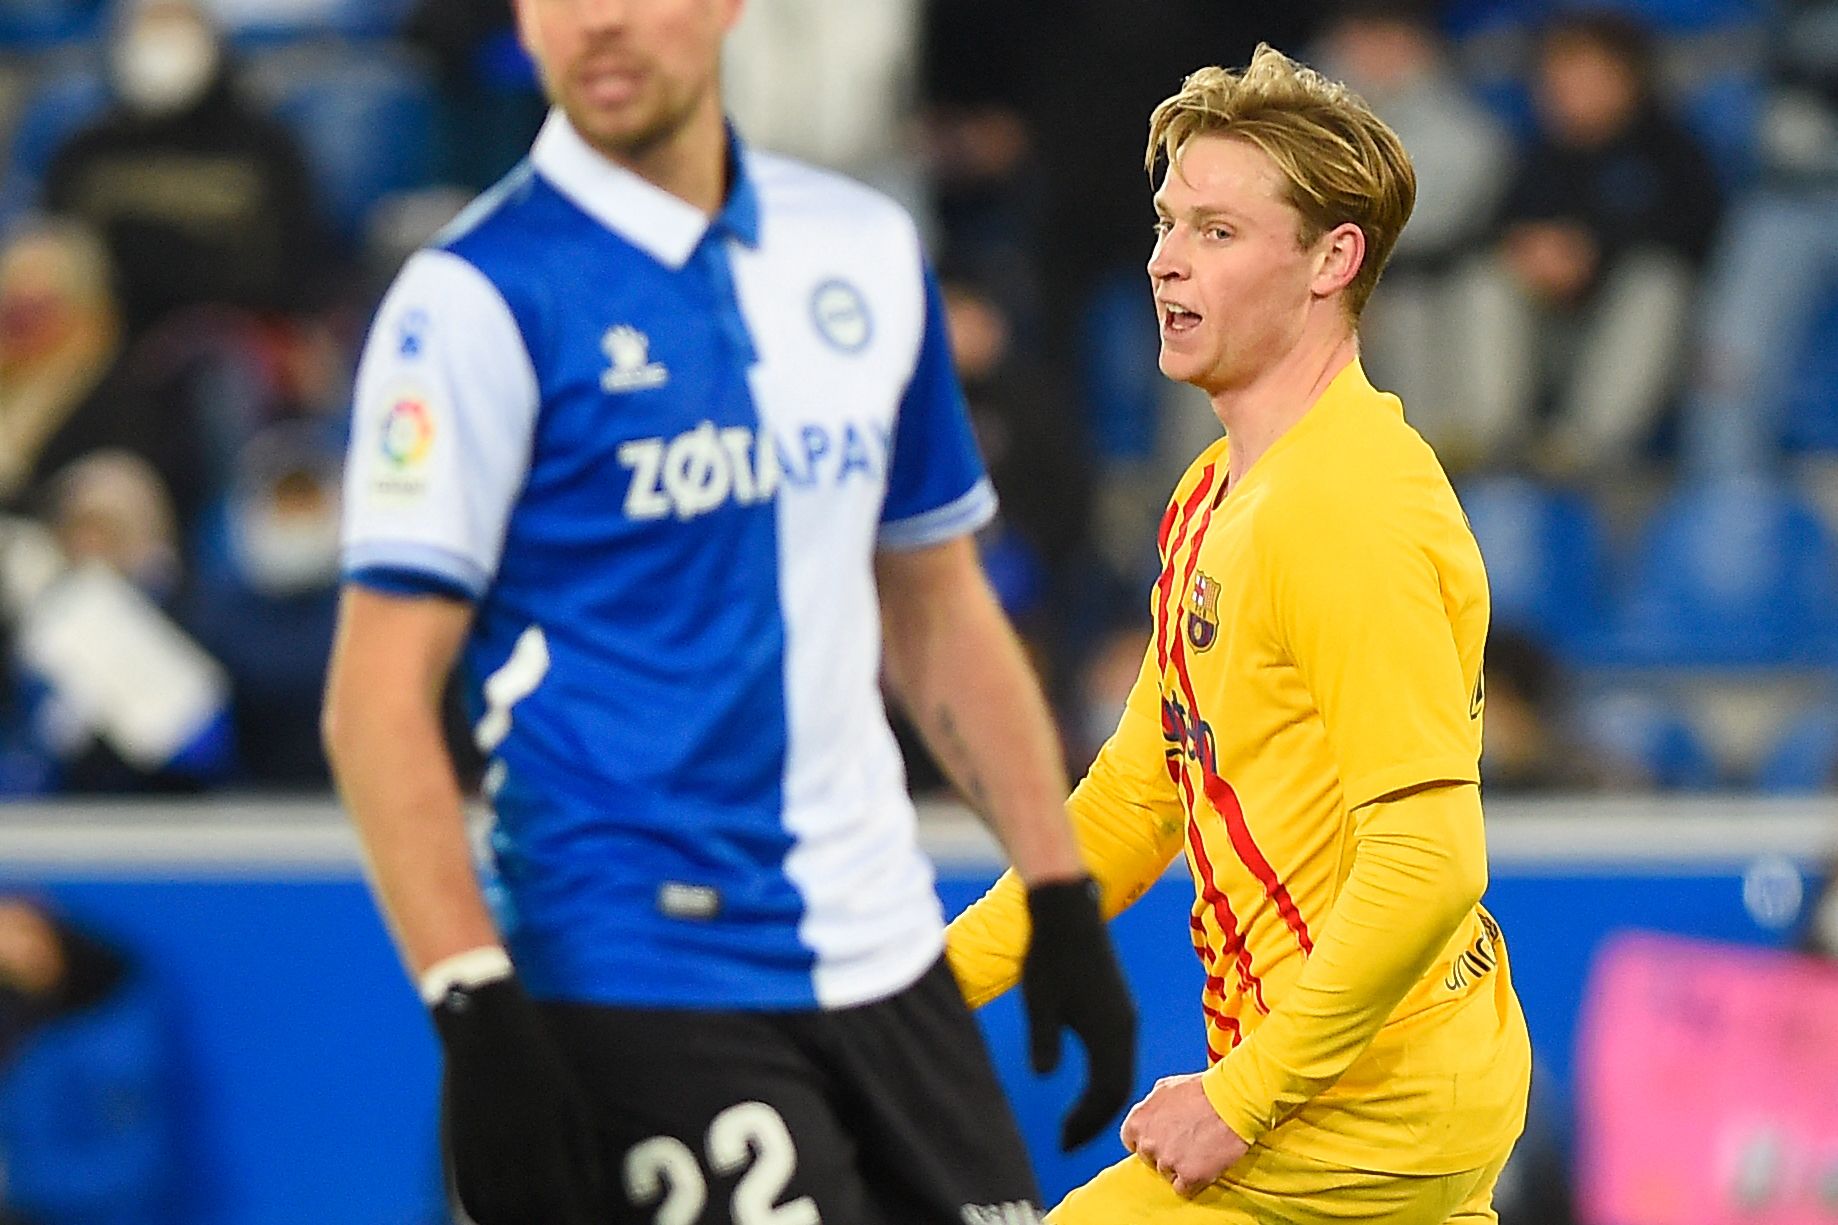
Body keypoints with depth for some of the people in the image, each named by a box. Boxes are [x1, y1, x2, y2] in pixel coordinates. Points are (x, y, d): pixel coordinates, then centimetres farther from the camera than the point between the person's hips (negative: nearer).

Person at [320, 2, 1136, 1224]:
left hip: (886, 964, 6)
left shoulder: (867, 249, 10)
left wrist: (1063, 901, 14)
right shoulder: (482, 297, -8)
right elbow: (380, 698, -12)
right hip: (639, 977, -6)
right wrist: (476, 1012, -20)